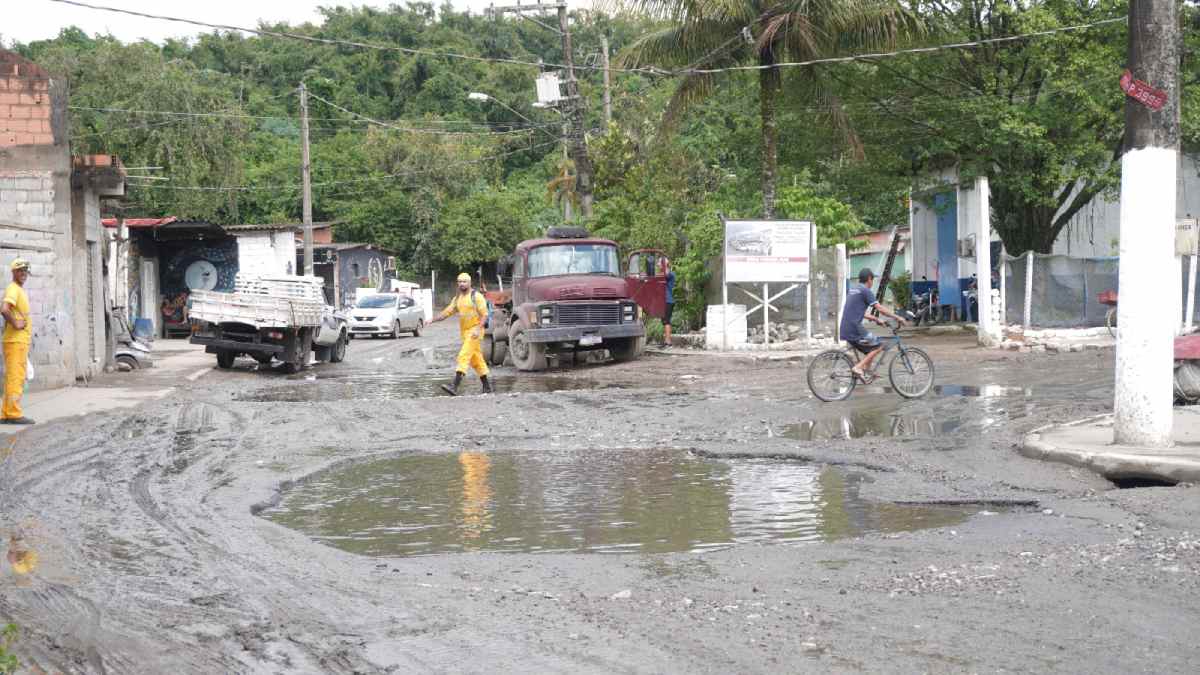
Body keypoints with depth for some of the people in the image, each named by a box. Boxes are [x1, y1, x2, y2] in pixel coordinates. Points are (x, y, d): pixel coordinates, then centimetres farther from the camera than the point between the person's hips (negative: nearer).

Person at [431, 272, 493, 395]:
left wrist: (478, 329, -26)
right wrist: (433, 320, -6)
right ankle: (487, 386, 23)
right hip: (464, 332, 8)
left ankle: (455, 387, -26)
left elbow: (484, 315, -13)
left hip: (475, 331, -8)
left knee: (464, 356, -18)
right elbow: (447, 312, 7)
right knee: (476, 359, 13)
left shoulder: (477, 296, -9)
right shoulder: (457, 299, 12)